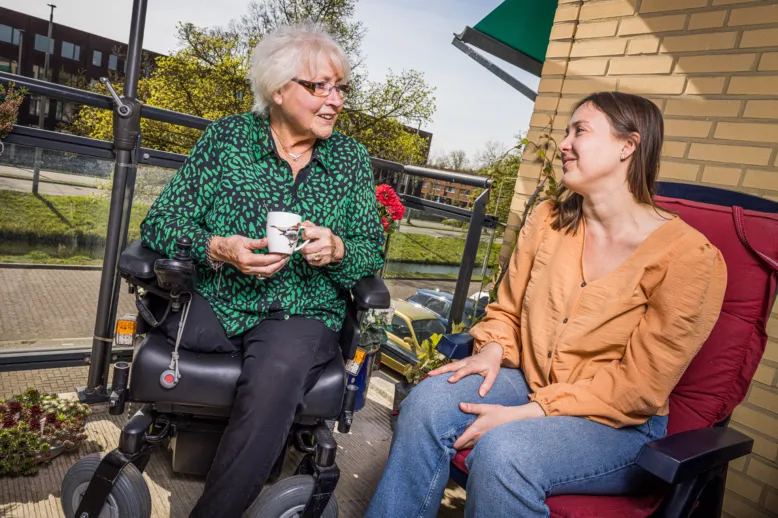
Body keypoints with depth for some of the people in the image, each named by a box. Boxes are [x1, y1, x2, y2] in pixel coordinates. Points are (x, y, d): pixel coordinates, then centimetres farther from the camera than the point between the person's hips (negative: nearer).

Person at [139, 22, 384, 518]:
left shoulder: (353, 159, 8)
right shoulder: (228, 136, 4)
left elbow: (373, 251, 7)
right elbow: (162, 220, 0)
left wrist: (337, 250, -16)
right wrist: (216, 249, -19)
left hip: (305, 313, 0)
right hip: (212, 303, 1)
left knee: (278, 372, -32)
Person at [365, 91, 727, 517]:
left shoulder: (688, 256, -14)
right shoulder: (548, 219, 2)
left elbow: (639, 388, -15)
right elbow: (507, 310, 12)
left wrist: (521, 414, -21)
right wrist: (492, 350, -11)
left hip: (620, 424, -4)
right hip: (528, 383, 5)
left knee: (502, 450, -34)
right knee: (428, 399, -22)